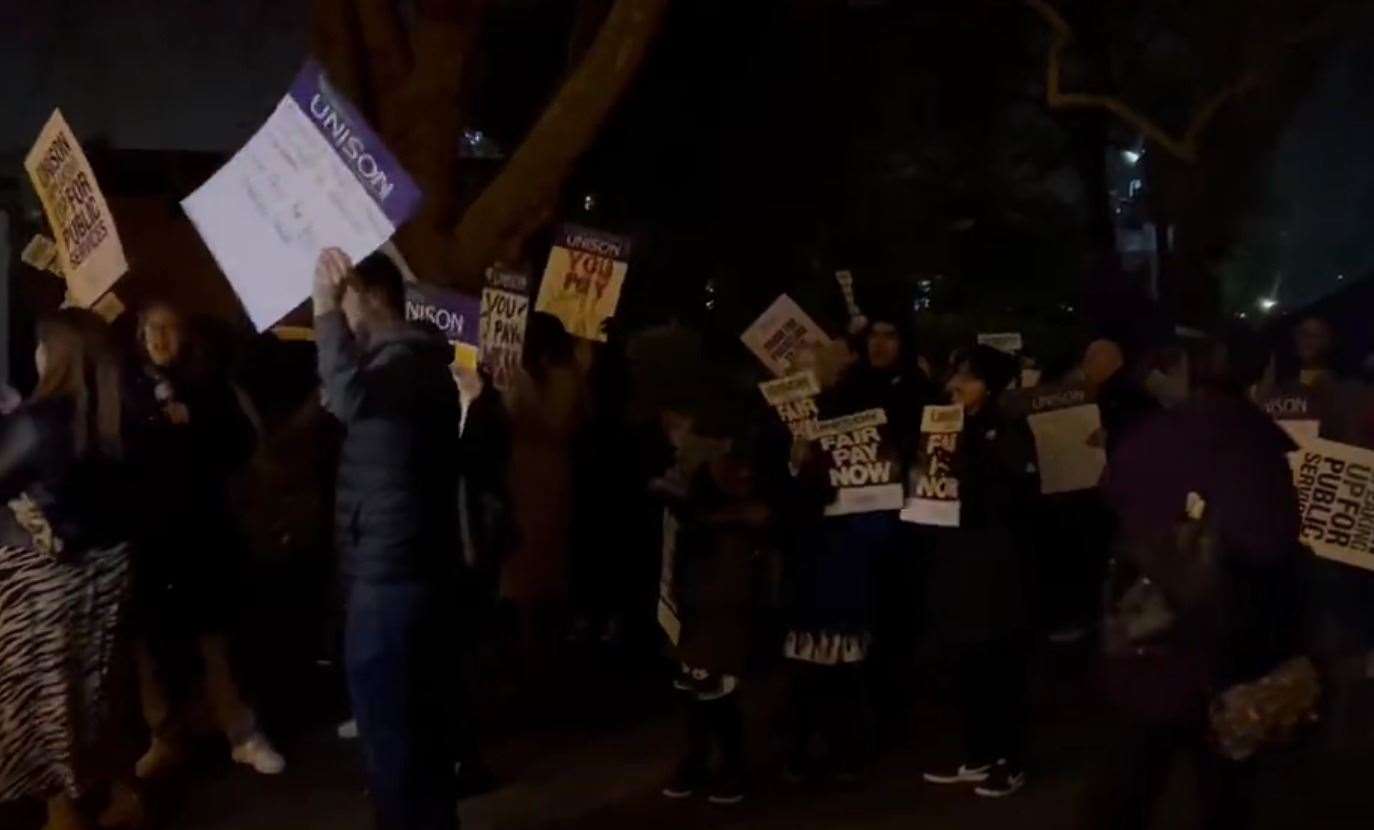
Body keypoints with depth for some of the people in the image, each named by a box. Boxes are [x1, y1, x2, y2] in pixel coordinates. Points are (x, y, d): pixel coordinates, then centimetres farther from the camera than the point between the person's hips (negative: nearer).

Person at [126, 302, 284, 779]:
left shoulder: (210, 384, 7)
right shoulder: (127, 389, 7)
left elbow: (242, 444, 0)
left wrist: (193, 425, -10)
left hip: (203, 526, -1)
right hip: (146, 529, 1)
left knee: (215, 633, 1)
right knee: (154, 637, 2)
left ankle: (243, 735, 8)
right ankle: (166, 738, 14)